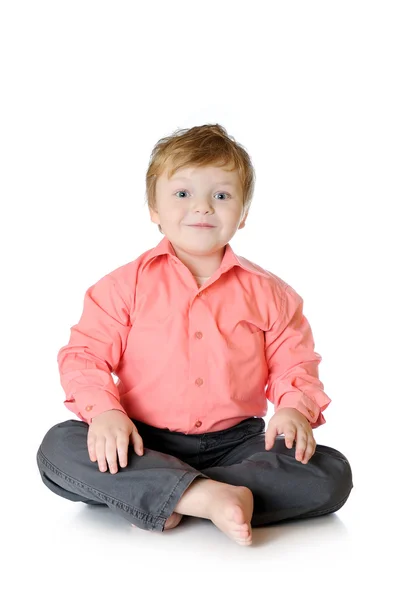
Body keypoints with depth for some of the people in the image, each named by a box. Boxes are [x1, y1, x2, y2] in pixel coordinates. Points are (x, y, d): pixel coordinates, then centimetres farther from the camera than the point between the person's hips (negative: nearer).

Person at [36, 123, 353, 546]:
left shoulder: (267, 293, 4)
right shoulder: (127, 285, 0)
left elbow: (294, 365, 7)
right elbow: (85, 354, -3)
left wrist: (295, 409, -16)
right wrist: (103, 410, -23)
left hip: (236, 442, 2)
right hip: (143, 443, -1)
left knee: (331, 475, -22)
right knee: (57, 449, -27)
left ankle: (162, 498, -25)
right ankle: (207, 496, -35)